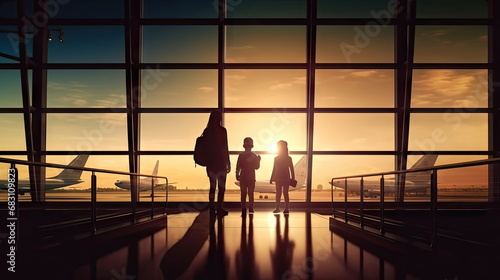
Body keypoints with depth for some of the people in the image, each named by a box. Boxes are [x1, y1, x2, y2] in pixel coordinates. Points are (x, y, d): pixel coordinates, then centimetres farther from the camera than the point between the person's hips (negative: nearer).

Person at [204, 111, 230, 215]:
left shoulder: (206, 131, 5)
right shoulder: (222, 130, -8)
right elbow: (225, 147, -8)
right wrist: (228, 162, -2)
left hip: (210, 161, 5)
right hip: (220, 161, -5)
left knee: (213, 186, 13)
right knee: (221, 186, 1)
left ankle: (211, 206, 13)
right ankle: (219, 208, -1)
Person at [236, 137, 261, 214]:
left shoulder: (241, 155, -2)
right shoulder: (254, 156, 0)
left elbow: (238, 166, -3)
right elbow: (256, 167, 3)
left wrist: (237, 175, 8)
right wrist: (258, 160, 16)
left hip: (243, 177, 0)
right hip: (251, 177, 0)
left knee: (243, 194, 4)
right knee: (251, 194, 4)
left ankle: (243, 209, -1)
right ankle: (251, 209, 1)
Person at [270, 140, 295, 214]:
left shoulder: (288, 158, 1)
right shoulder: (276, 158, 8)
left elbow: (291, 169, 1)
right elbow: (274, 169, 12)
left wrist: (293, 179, -5)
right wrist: (272, 178, 8)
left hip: (286, 178, -2)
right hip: (278, 178, 3)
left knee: (285, 193, -2)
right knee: (278, 193, 1)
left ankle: (287, 208, 2)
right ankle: (277, 208, 4)